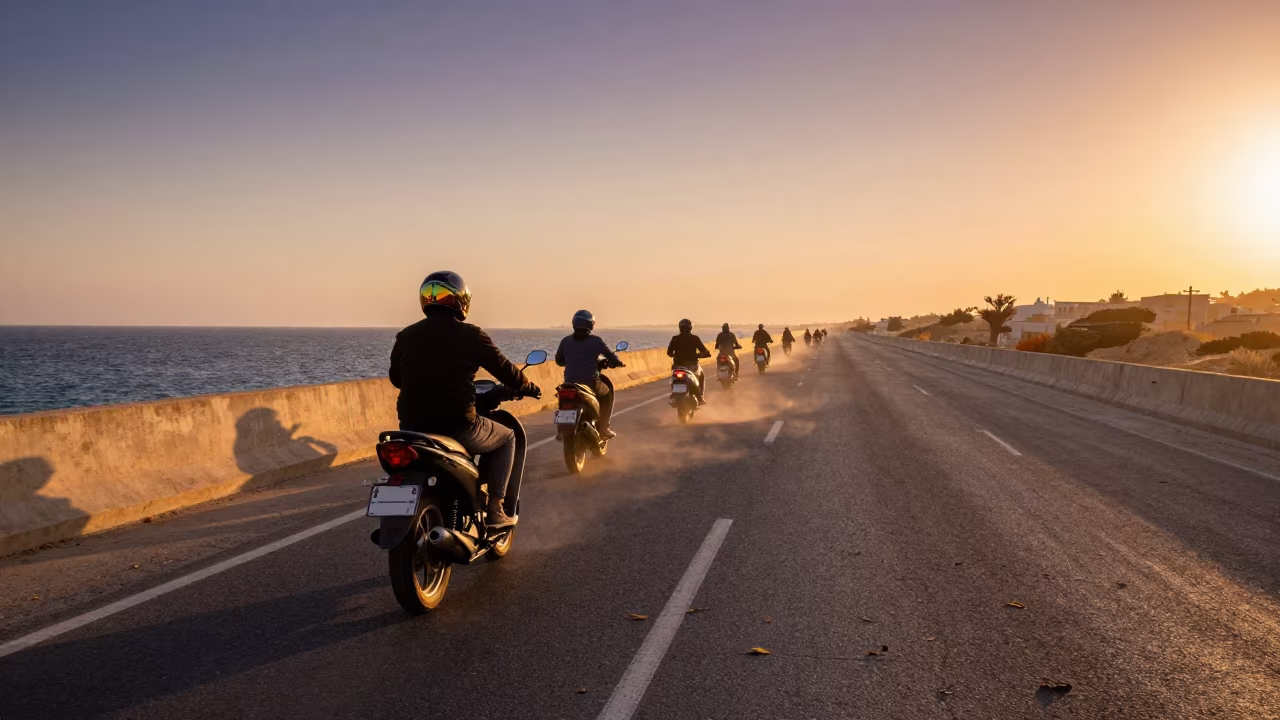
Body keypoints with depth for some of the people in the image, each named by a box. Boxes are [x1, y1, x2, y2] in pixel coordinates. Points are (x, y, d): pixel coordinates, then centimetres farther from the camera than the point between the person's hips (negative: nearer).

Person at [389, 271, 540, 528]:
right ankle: (494, 509, 13)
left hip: (411, 428, 5)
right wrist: (528, 387, 22)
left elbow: (396, 378, 21)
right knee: (507, 437, 21)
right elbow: (505, 370, 1)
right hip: (458, 426, -5)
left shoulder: (405, 336, 6)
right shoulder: (470, 335, -6)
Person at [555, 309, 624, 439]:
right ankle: (602, 429, 18)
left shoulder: (566, 341, 3)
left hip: (569, 383, 3)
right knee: (607, 392, 26)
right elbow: (611, 358, -4)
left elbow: (559, 360, 13)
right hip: (590, 384, -3)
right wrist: (619, 363, 18)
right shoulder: (596, 341, -6)